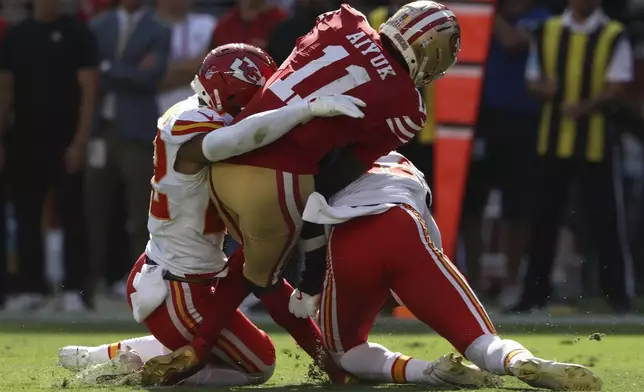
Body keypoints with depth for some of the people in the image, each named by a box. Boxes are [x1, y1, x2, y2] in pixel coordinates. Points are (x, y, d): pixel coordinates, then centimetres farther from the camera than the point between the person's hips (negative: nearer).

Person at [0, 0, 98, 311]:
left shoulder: (77, 34, -3)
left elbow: (88, 91, -7)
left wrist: (80, 142, -14)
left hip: (64, 142, -4)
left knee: (71, 216, -2)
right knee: (26, 216, 6)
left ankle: (74, 289, 0)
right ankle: (31, 287, 12)